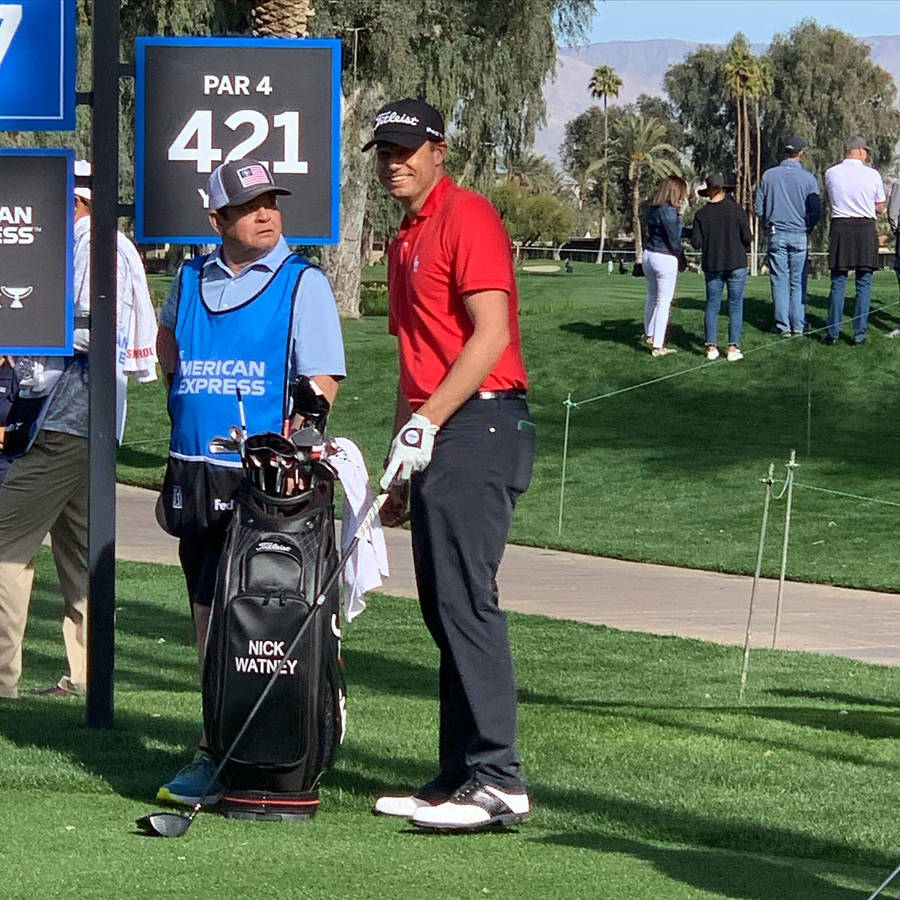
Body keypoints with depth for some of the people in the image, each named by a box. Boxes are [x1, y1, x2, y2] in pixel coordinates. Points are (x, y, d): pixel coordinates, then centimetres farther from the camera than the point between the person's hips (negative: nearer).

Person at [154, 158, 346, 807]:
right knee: (205, 610, 8)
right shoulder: (192, 281, 12)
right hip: (194, 471, 6)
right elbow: (168, 338, 33)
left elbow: (322, 383, -9)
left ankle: (217, 757, -8)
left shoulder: (303, 284, -3)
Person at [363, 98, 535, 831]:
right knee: (443, 607, 8)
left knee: (465, 599, -14)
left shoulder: (468, 218, -7)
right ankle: (459, 776, 10)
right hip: (435, 440, 10)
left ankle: (498, 781, -16)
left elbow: (492, 335, -16)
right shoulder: (405, 242, 22)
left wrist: (425, 422, -20)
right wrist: (399, 464, 23)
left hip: (479, 426, -10)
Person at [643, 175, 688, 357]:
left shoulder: (653, 209, 5)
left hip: (649, 254, 8)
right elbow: (674, 239, -16)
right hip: (665, 258, -8)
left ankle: (649, 334, 43)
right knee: (664, 302, 0)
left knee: (652, 296, 26)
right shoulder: (669, 211, -18)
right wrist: (681, 260, 0)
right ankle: (657, 345, 1)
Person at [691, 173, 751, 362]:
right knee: (735, 305, 2)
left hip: (712, 265, 2)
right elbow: (746, 238, -6)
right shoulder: (736, 210, -6)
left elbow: (696, 243, -4)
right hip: (736, 264, -2)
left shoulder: (701, 214, -2)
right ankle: (733, 347, -3)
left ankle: (711, 347, 5)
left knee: (712, 306, 9)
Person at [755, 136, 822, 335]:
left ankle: (783, 325, 3)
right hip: (800, 235, -1)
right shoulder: (808, 178, -5)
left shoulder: (768, 176, 0)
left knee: (779, 281, 4)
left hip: (776, 235, 1)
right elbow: (816, 211, -2)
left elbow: (759, 208, 4)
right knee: (798, 282, 5)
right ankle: (798, 324, 5)